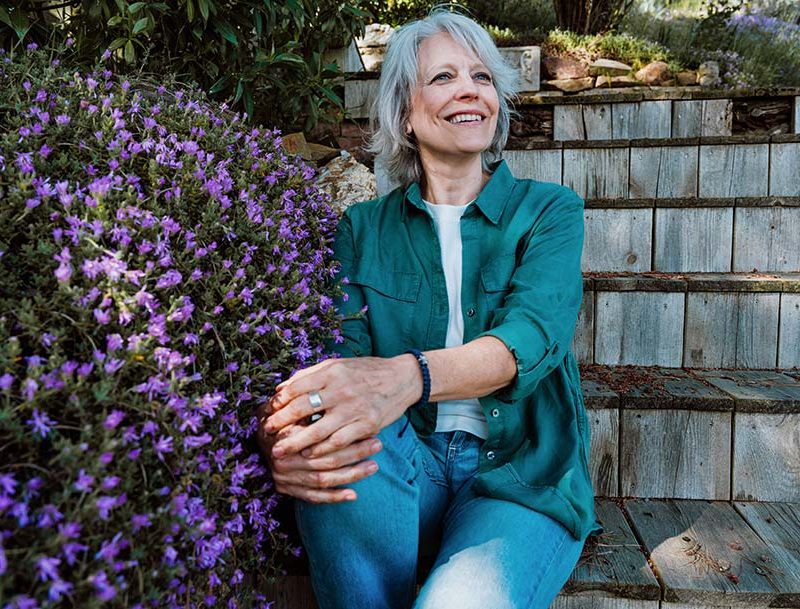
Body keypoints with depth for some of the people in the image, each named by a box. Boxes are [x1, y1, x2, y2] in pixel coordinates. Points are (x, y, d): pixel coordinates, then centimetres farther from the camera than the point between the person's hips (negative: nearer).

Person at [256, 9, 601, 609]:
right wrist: (285, 435, -31)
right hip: (407, 466, 3)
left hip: (521, 473, -2)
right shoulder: (363, 228, 8)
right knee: (337, 442, -31)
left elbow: (532, 336, -16)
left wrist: (407, 376, -38)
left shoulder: (549, 209, 3)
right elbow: (341, 351, -7)